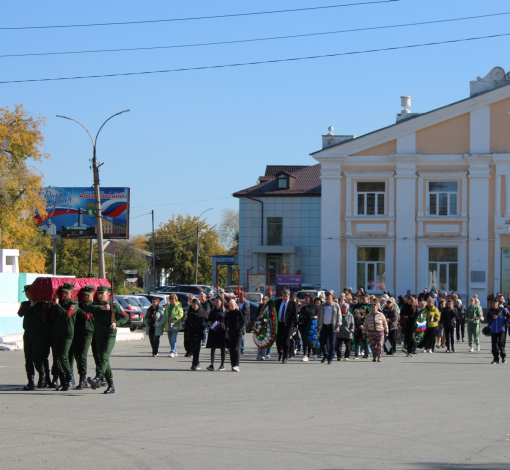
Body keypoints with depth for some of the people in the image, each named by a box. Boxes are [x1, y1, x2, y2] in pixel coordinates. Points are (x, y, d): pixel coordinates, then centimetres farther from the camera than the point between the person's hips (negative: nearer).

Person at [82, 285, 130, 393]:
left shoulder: (113, 305, 2)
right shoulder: (95, 305, 10)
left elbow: (126, 317, 4)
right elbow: (86, 308, -12)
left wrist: (116, 323, -13)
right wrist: (101, 307, -18)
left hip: (110, 335, -5)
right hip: (99, 335, 5)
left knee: (104, 356, -21)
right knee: (102, 358, 5)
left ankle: (97, 378, -36)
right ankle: (111, 386, 11)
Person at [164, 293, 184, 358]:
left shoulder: (178, 306, -2)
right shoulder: (168, 306, 19)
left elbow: (181, 314, -12)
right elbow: (165, 314, 26)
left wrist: (174, 318, -21)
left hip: (175, 324, -7)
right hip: (168, 325, 7)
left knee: (173, 339, -13)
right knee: (170, 340, 8)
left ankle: (173, 352, -14)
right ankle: (175, 352, 16)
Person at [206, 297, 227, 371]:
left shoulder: (224, 311, 1)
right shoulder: (212, 311, 13)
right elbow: (208, 320, 17)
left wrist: (226, 330, -9)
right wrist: (210, 324, -5)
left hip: (222, 331, -3)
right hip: (213, 331, 3)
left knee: (222, 348, 3)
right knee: (213, 347, -2)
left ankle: (222, 365, 12)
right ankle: (212, 364, -5)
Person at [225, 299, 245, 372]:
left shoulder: (239, 312, -1)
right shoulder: (228, 314, 9)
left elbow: (243, 322, 2)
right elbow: (226, 323, 18)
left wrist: (240, 329, -9)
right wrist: (227, 331, 8)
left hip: (238, 333, -5)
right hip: (231, 333, 5)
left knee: (236, 348, -13)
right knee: (231, 349, 4)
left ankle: (236, 365, -18)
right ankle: (233, 365, 10)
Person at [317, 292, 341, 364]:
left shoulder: (336, 306, 5)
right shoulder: (322, 306, 13)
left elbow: (339, 317, 2)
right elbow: (319, 316, 16)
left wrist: (338, 326, -8)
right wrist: (318, 326, 8)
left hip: (332, 327, -3)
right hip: (324, 326, 3)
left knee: (332, 343, -3)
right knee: (322, 342, 2)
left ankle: (330, 358, 4)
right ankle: (325, 355, 23)